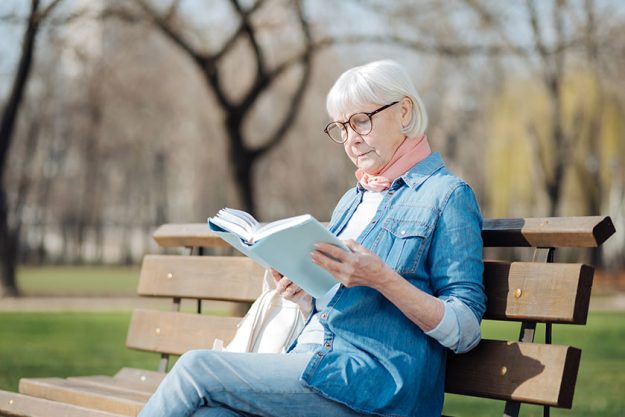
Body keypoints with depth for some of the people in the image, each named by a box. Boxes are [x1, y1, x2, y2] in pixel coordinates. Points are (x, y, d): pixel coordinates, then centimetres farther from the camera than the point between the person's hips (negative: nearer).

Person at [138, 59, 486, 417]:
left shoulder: (447, 195, -1)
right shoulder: (351, 201, 23)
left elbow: (466, 331, -8)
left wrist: (382, 279, -20)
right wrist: (302, 296, 3)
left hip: (376, 388, -6)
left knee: (196, 368, -18)